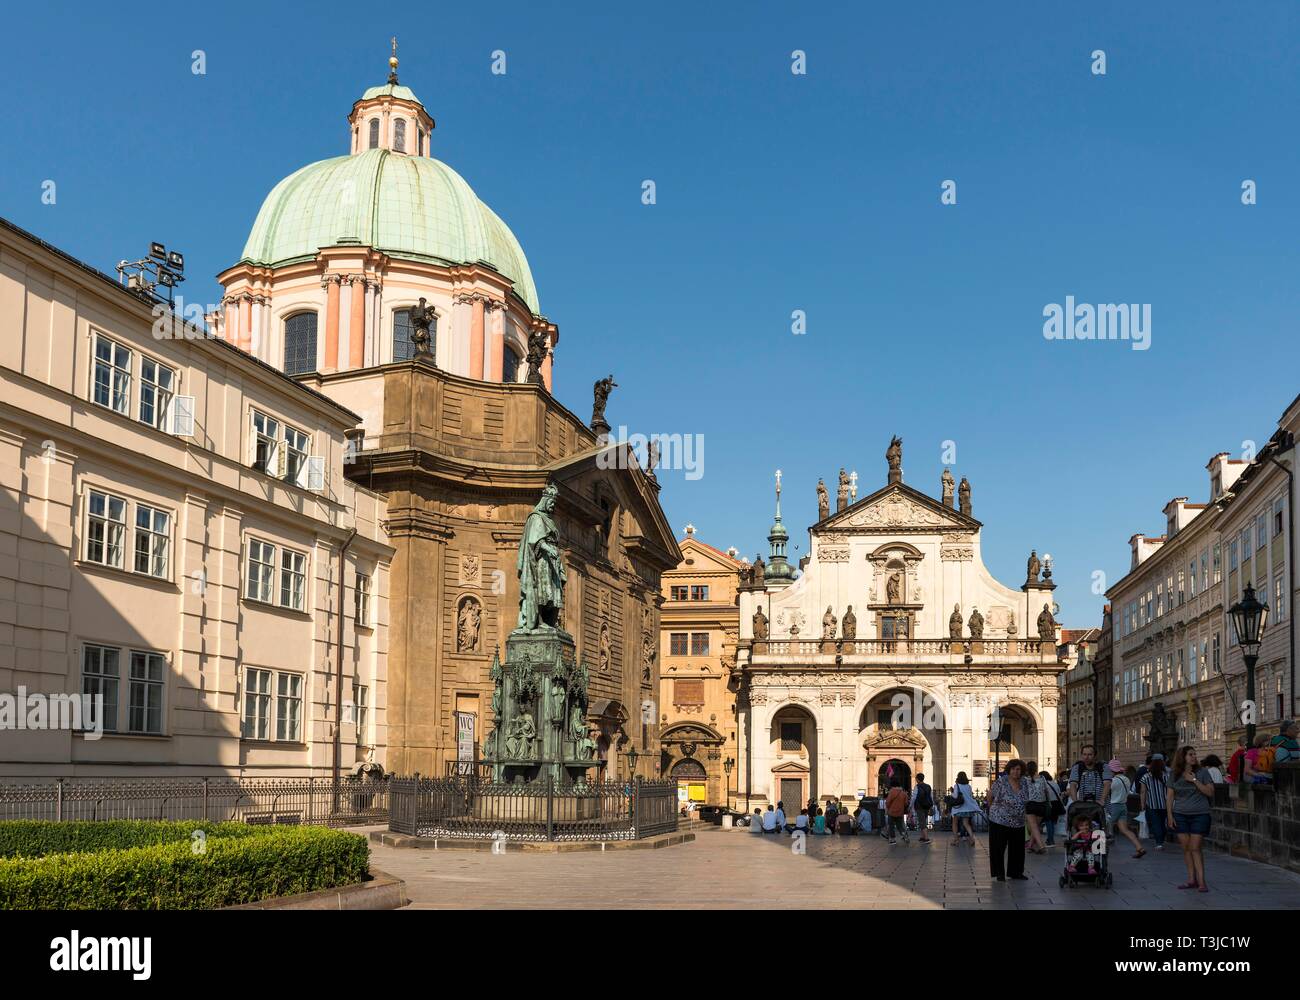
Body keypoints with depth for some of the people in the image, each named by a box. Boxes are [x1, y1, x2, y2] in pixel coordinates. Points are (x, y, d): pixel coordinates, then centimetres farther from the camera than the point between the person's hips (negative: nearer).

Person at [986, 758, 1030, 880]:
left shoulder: (1024, 782, 2)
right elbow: (990, 795, -1)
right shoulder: (1001, 782, -14)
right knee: (999, 848, 0)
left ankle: (1016, 872, 21)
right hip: (1000, 821, -5)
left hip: (1018, 823, 5)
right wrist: (993, 808, 10)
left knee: (1017, 849, 9)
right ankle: (999, 874, 9)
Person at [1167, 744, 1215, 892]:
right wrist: (1169, 815, 2)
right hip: (1180, 815, 3)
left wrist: (1194, 780, -12)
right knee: (1186, 848, 4)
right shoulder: (1175, 775, 6)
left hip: (1200, 815, -3)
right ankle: (1191, 879, 11)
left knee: (1195, 848, -9)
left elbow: (1210, 792, -6)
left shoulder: (1202, 772, 1)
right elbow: (1170, 797, 9)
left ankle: (1201, 881, -7)